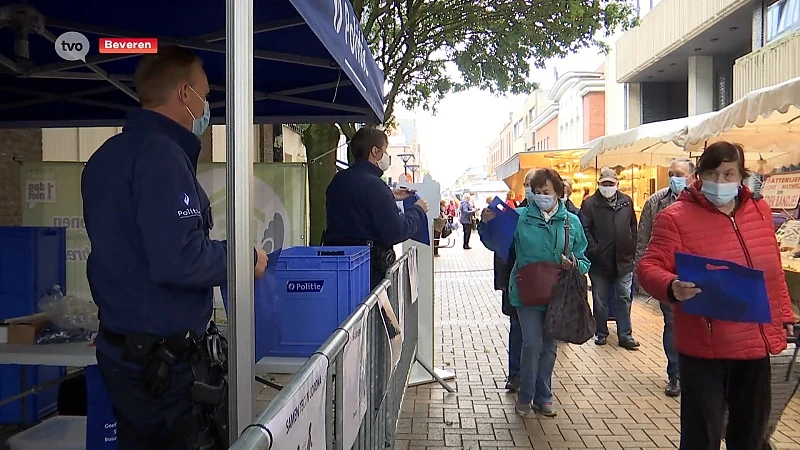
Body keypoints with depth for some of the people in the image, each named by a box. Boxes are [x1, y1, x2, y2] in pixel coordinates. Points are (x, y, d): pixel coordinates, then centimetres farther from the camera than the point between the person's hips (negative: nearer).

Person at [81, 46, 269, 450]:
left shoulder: (108, 154, 11)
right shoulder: (161, 153, -20)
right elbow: (178, 260, -29)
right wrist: (247, 259, -14)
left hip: (119, 345, 10)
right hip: (162, 359, -9)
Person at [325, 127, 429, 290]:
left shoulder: (338, 180, 8)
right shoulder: (373, 185, -18)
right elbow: (396, 232, -18)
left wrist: (390, 197, 23)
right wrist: (418, 210, -1)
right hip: (370, 267, -8)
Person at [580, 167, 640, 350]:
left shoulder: (627, 202, 7)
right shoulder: (589, 203, -5)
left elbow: (633, 228, 10)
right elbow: (584, 229, -9)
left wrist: (632, 250, 5)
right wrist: (594, 250, -15)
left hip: (623, 260, 3)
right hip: (599, 262, -2)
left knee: (624, 299, 7)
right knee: (600, 300, 9)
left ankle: (625, 336, 15)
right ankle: (601, 333, 23)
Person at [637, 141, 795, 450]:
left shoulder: (760, 210, 6)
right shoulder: (676, 216, -12)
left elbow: (773, 270, 16)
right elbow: (649, 267, -17)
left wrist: (784, 314, 18)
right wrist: (672, 288, -37)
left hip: (757, 343, 6)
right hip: (704, 348, -5)